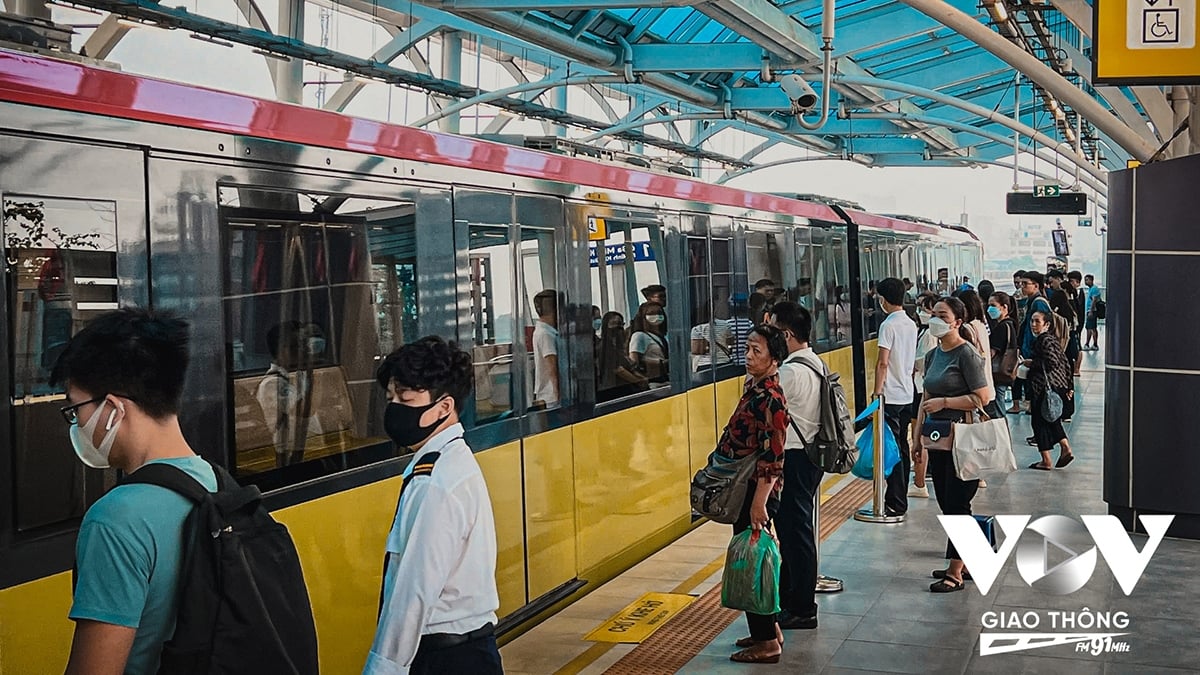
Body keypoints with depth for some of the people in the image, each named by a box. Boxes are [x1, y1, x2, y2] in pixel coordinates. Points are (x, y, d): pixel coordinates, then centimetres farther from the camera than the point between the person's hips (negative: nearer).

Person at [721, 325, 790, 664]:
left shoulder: (770, 397, -21)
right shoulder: (754, 387, 9)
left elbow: (772, 456, -24)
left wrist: (759, 502, -25)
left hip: (757, 490, -10)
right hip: (744, 487, 10)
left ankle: (767, 642, 8)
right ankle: (769, 631, 29)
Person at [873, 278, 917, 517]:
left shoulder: (889, 325, -14)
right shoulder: (911, 325, 11)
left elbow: (882, 362, -17)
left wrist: (877, 391, -13)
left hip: (891, 396, -8)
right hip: (907, 394, 8)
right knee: (902, 447, 13)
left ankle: (896, 504, -5)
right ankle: (900, 499, 19)